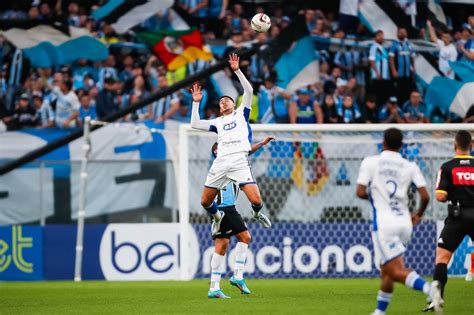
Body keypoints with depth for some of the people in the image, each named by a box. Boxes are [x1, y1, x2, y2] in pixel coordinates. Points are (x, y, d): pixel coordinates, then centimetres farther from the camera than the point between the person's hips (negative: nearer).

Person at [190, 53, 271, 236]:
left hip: (240, 161, -4)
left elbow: (249, 90, 6)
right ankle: (217, 217, 34)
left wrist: (237, 71, 1)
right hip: (220, 163, 4)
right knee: (205, 201, 1)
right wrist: (196, 103, 18)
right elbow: (195, 124, 18)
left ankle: (257, 213, 20)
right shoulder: (217, 122, 25)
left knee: (256, 200, -16)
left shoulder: (241, 113, 18)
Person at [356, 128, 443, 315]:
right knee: (386, 269, 21)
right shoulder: (410, 167, 6)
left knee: (396, 271, -10)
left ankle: (428, 288, -35)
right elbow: (425, 196, -2)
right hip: (404, 222, 5)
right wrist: (419, 214, 18)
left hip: (383, 223, -5)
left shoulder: (370, 162, -1)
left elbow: (360, 192, -8)